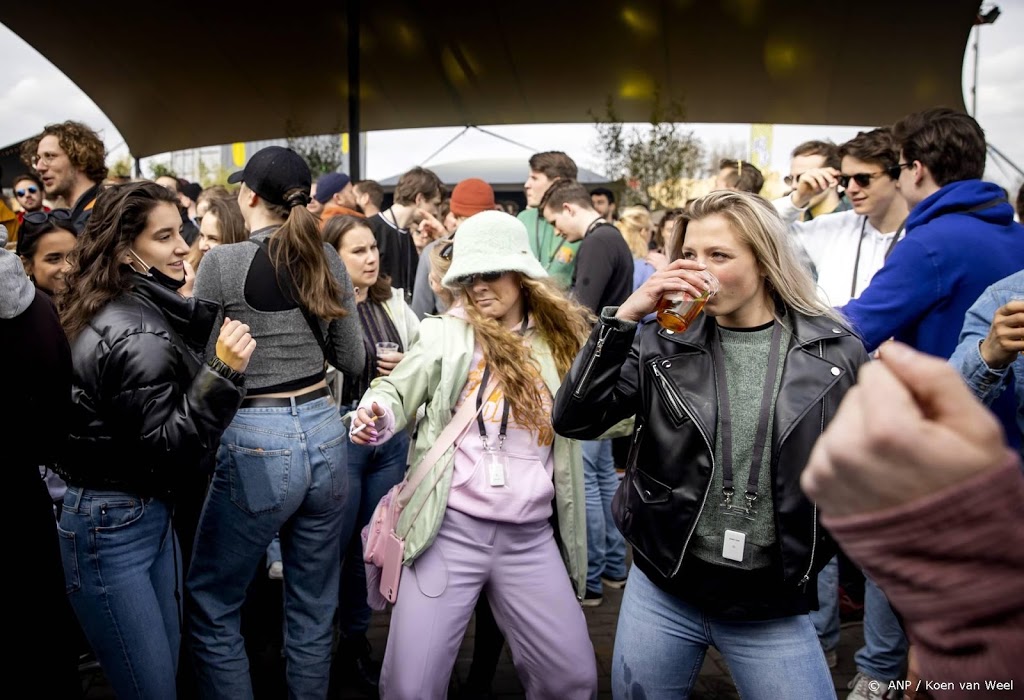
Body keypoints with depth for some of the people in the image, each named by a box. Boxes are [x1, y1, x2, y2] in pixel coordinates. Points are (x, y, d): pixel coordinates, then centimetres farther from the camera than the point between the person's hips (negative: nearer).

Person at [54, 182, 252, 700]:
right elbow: (167, 451, -23)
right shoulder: (136, 336, -23)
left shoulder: (140, 310, 6)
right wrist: (223, 372, -32)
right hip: (112, 525, -10)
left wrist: (193, 309, 7)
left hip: (149, 512, 10)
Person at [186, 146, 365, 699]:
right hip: (323, 433, 5)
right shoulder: (326, 258, 3)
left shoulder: (221, 262, -8)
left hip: (256, 443, -5)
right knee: (314, 606, 17)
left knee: (211, 605, 15)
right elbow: (351, 359, 9)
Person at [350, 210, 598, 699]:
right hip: (449, 530, -2)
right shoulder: (447, 334, 0)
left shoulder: (561, 342, 5)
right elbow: (397, 392, 0)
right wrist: (377, 416, -21)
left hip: (531, 539, 2)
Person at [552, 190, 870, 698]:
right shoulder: (663, 342, -4)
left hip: (772, 605, -1)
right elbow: (574, 421, -13)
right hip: (662, 589, 1)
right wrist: (625, 316, -20)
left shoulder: (836, 351, -5)